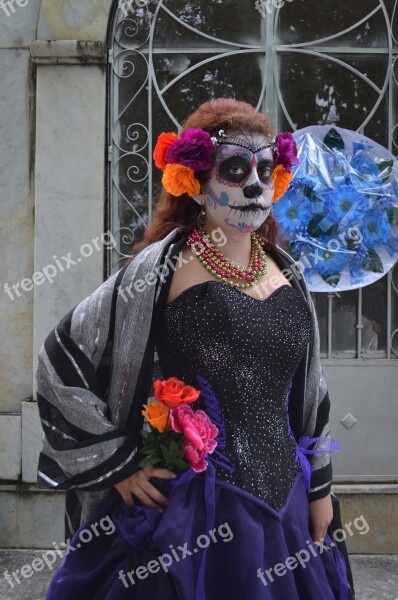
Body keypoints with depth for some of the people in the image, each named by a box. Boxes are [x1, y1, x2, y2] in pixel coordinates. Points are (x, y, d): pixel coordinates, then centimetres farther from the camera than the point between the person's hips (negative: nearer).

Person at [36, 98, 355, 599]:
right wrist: (118, 464, -8)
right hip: (189, 511, -5)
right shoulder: (160, 269, -12)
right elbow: (62, 363, -9)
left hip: (282, 505, 6)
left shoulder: (286, 274, 5)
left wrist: (319, 488, 14)